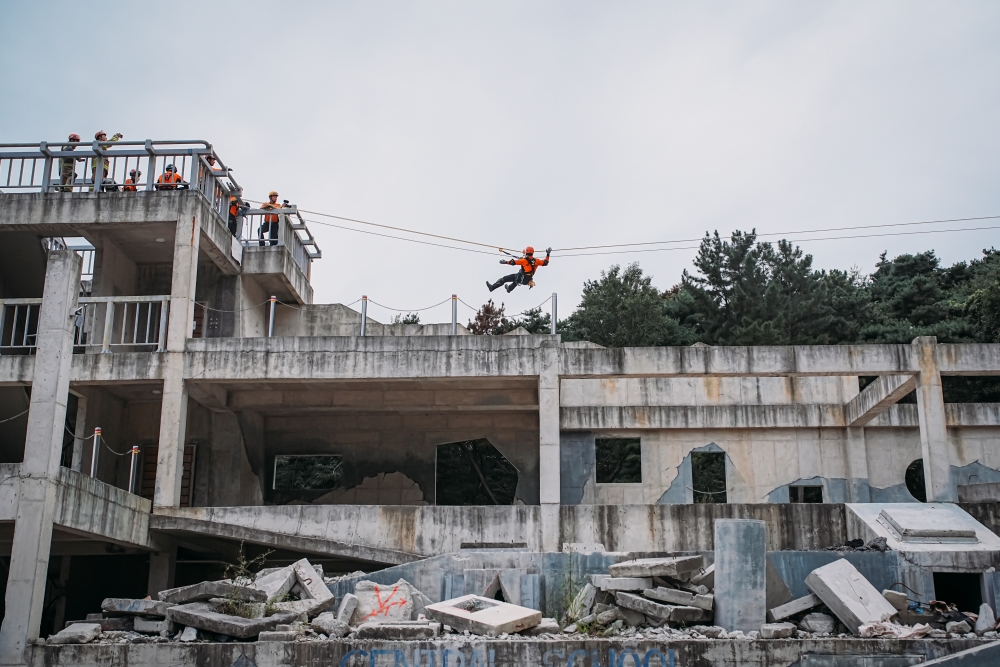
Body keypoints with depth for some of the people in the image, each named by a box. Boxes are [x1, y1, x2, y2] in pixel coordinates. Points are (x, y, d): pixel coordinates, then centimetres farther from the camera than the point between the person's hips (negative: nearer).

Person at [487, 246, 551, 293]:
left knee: (504, 279, -1)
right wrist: (548, 254, 19)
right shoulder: (536, 261, -1)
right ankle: (509, 289, 58)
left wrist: (505, 262, -6)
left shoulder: (524, 260, -15)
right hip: (528, 280, 7)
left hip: (521, 278, -7)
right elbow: (545, 263, 12)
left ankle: (492, 287, -4)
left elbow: (514, 262, -16)